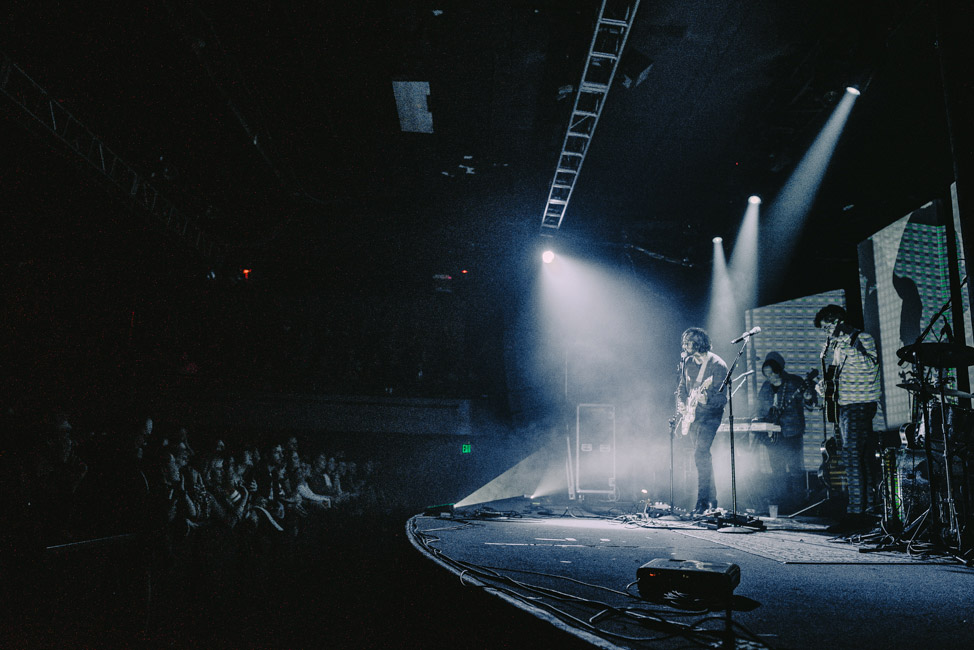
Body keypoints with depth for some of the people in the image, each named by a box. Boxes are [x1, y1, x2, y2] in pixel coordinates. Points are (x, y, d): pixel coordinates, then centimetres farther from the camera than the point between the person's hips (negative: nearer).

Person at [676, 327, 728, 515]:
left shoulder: (718, 365, -14)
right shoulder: (688, 362, 6)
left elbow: (723, 397, -18)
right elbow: (682, 386, 18)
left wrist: (707, 398, -36)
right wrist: (681, 403, 1)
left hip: (710, 415, -7)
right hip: (692, 415, 7)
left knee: (700, 454, -20)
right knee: (702, 457, 12)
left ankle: (703, 501, -16)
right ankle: (711, 499, 22)